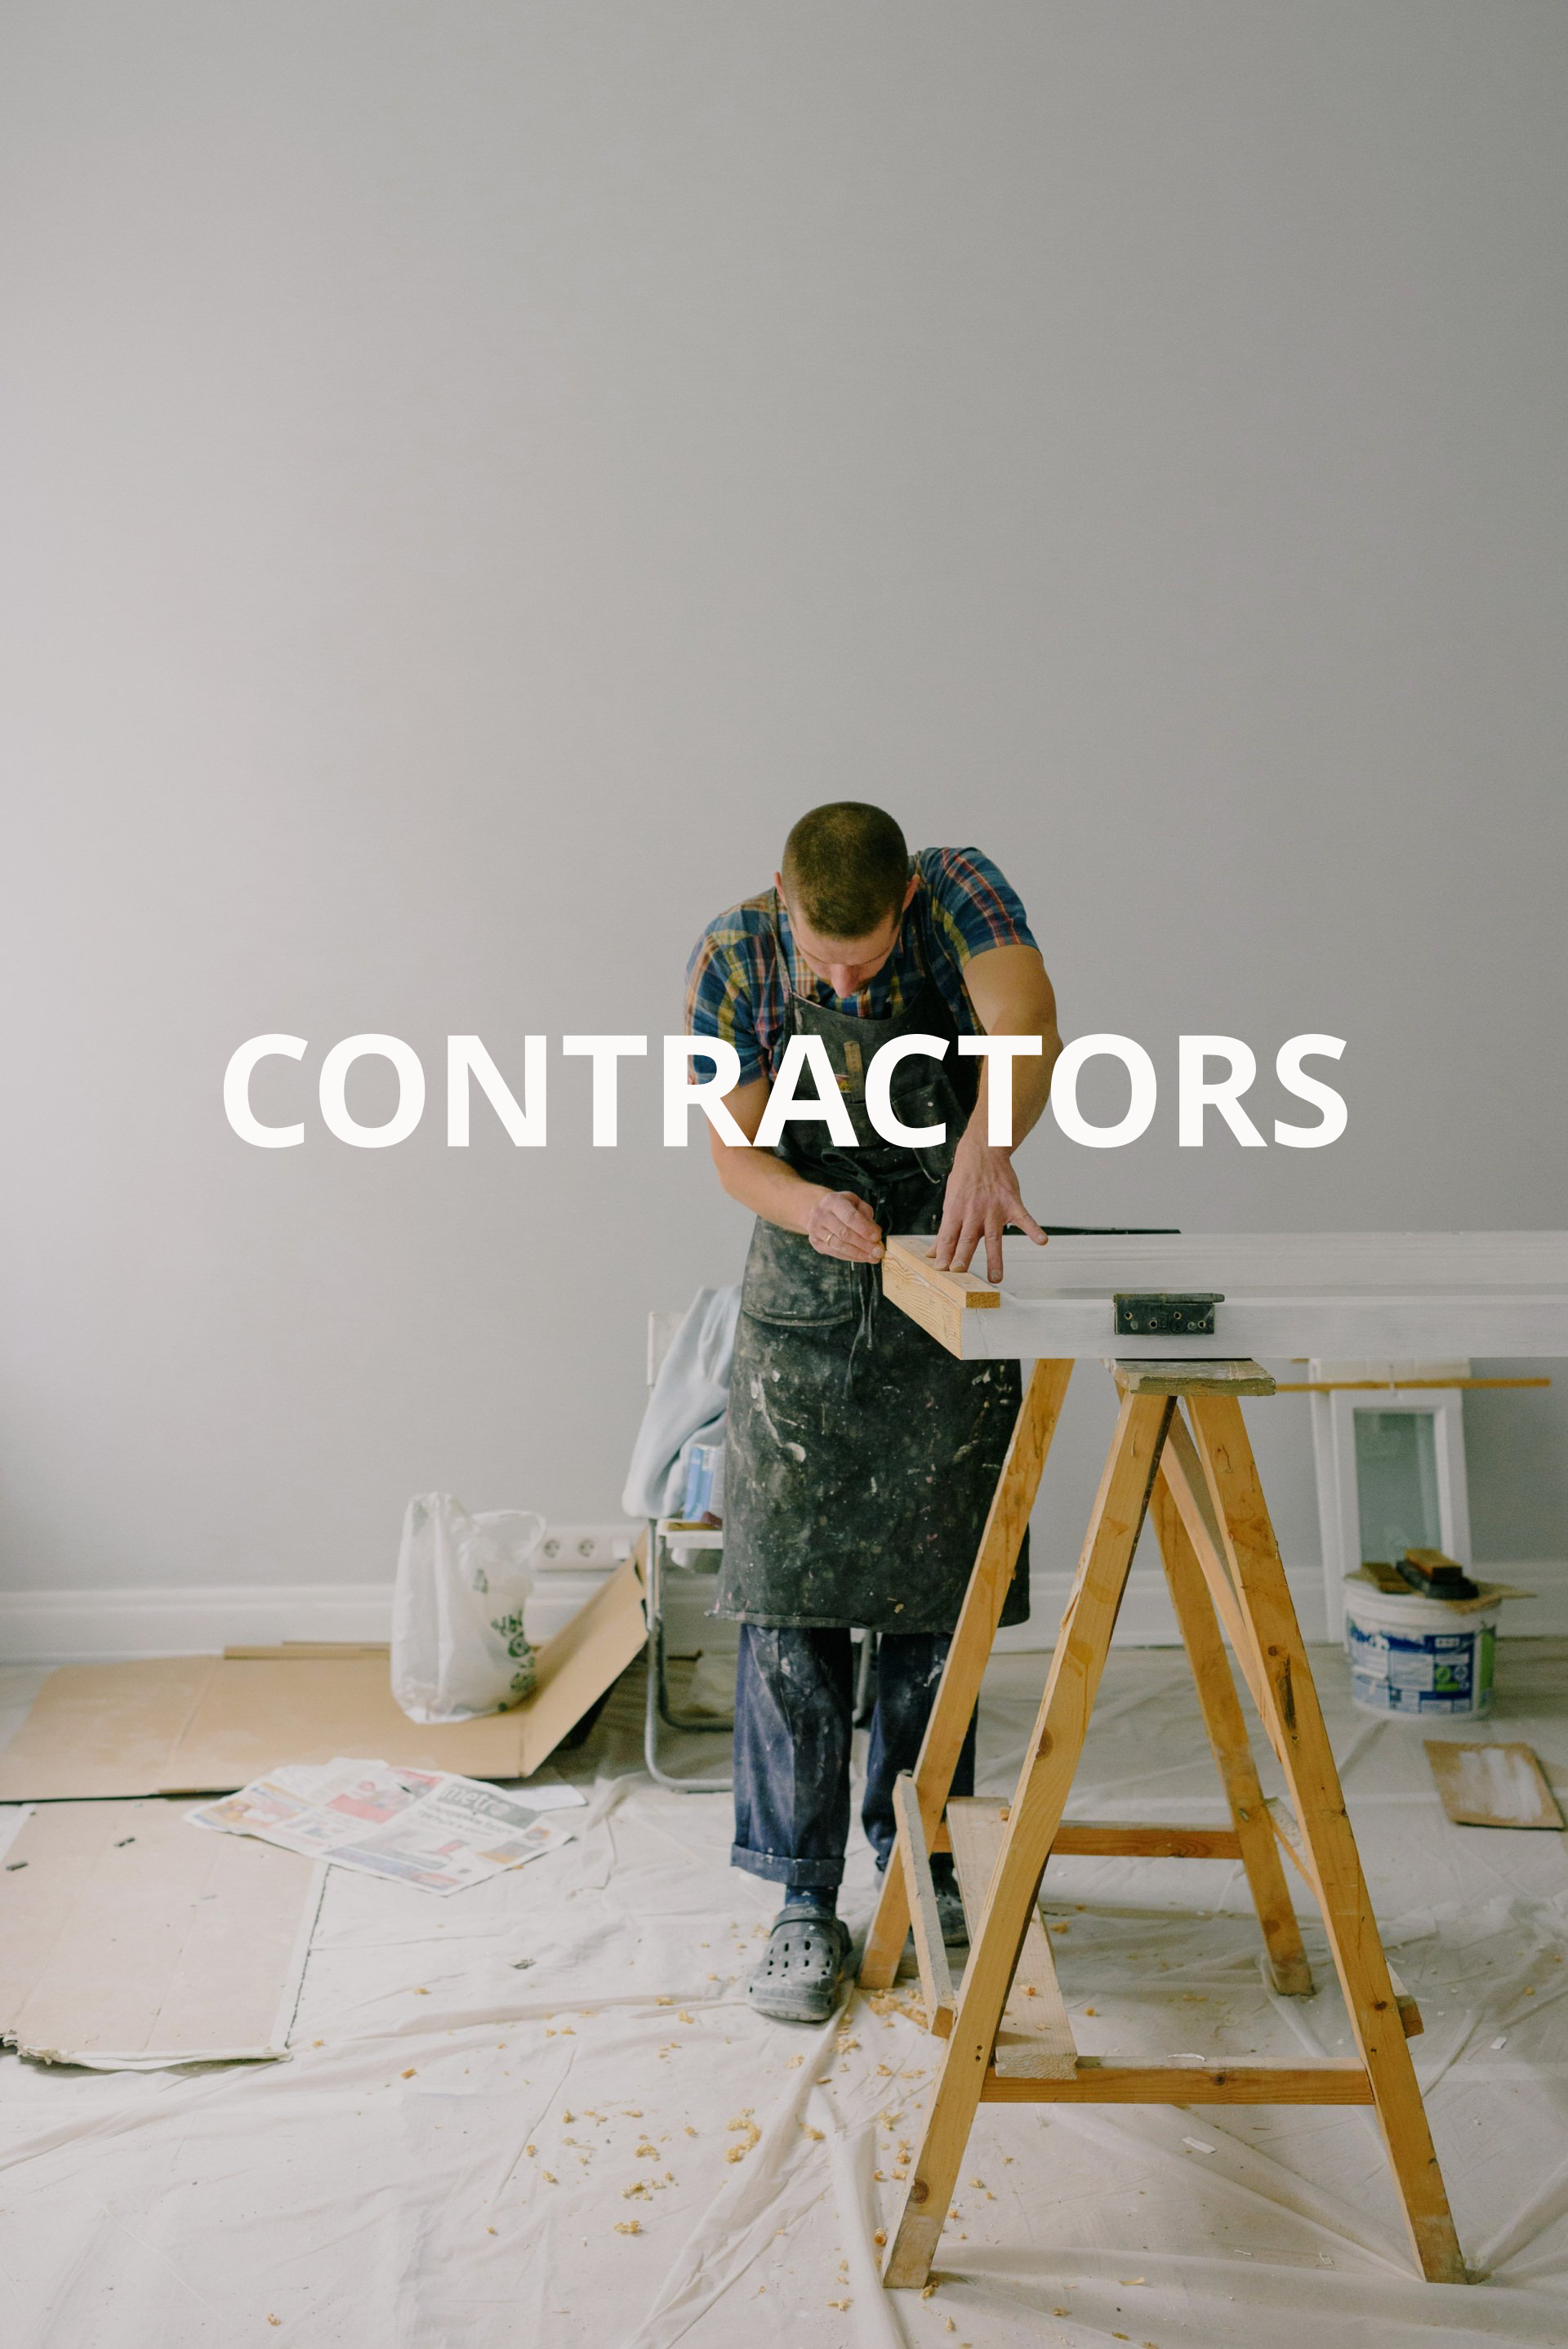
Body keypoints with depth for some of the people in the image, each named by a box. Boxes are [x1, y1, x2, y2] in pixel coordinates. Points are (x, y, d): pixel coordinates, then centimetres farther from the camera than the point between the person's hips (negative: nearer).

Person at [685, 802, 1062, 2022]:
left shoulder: (962, 890, -17)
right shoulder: (733, 958, -13)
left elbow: (1028, 1028, -35)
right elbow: (736, 1147, -9)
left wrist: (986, 1146, -56)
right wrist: (805, 1203, -32)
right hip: (807, 1290, 0)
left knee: (938, 1590, 8)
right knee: (790, 1597, -4)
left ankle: (920, 1850, 28)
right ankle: (808, 1903, 7)